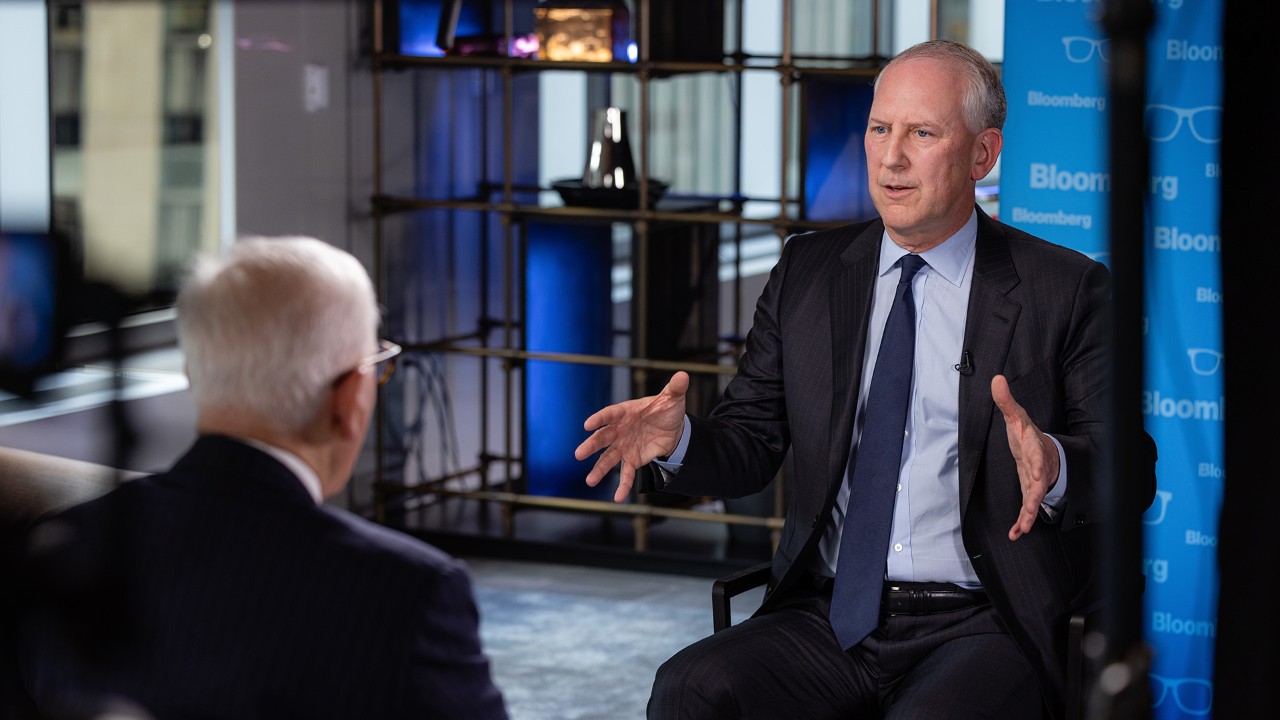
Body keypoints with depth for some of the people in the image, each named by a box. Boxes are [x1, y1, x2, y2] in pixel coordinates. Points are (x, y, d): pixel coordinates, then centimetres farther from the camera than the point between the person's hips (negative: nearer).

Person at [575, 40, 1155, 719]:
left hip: (979, 627, -3)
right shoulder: (808, 271, 13)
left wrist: (1055, 467, -25)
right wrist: (679, 441, -9)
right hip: (824, 620, 3)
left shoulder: (1067, 291, 3)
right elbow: (752, 442, 13)